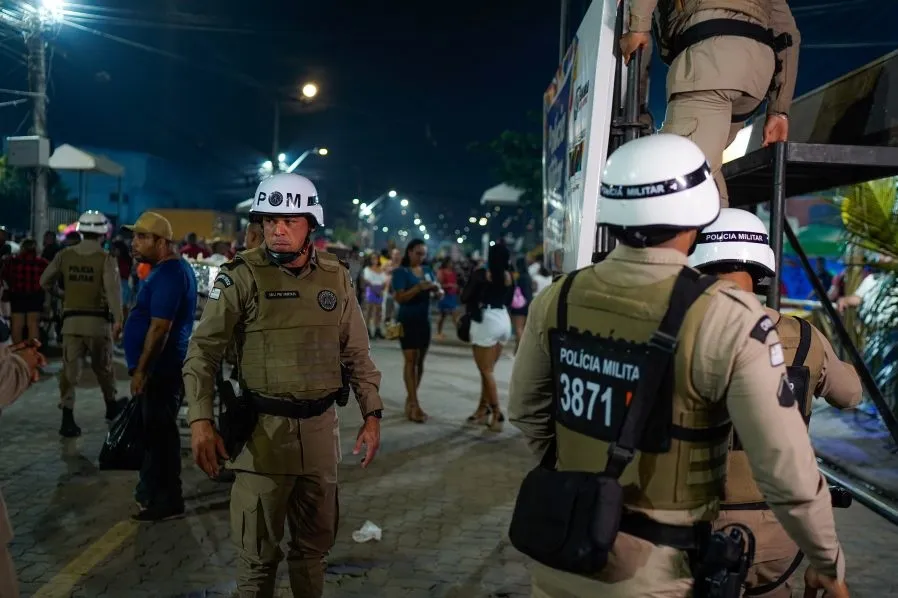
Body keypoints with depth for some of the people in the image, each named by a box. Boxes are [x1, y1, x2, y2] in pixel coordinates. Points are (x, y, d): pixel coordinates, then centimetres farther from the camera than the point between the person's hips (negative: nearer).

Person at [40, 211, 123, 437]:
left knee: (70, 369, 3)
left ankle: (67, 418, -6)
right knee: (104, 367, 16)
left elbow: (45, 281, 8)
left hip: (72, 320, 2)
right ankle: (111, 406, 33)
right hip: (98, 320, -2)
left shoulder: (65, 255, 3)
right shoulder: (106, 258, -8)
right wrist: (117, 319, -23)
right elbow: (113, 289, -19)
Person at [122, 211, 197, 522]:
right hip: (161, 367, 11)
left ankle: (166, 501, 6)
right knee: (153, 430, 18)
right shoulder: (173, 268, 15)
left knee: (160, 433, -3)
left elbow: (159, 328, -24)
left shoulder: (168, 275, -19)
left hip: (160, 368, -10)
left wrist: (141, 370, -21)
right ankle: (151, 490, 31)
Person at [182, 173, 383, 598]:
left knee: (315, 541, 19)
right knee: (258, 549, 7)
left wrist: (372, 414, 4)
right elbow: (203, 351, -8)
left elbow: (356, 353, 10)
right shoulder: (242, 276, -8)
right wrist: (200, 421, -17)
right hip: (263, 426, -4)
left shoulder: (335, 277, 3)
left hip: (320, 426, 4)